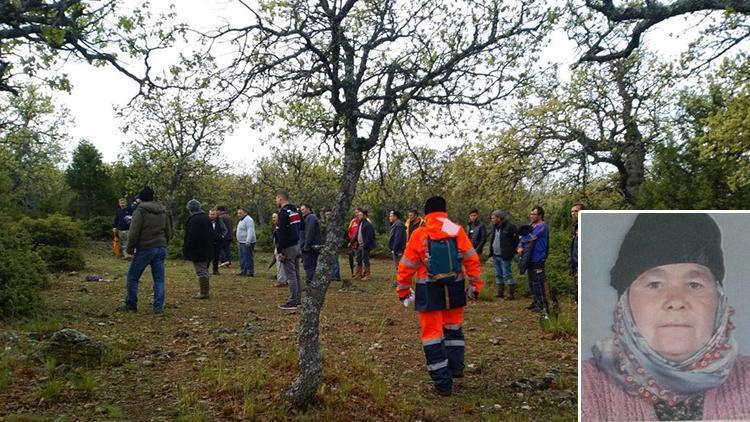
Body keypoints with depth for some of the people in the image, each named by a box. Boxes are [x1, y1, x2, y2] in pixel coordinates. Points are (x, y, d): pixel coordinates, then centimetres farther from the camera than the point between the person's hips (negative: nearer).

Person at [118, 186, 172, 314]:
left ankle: (131, 304, 17)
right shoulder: (163, 211, 12)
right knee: (159, 279, 7)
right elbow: (169, 232, 16)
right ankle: (158, 307, 5)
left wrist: (130, 250, -6)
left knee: (132, 277, 10)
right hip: (161, 249, 6)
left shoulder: (140, 211, -8)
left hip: (145, 249, -5)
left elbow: (134, 233, -13)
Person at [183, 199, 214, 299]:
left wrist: (186, 250, -12)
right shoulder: (207, 218, 10)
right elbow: (212, 234, 16)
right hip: (207, 250, 9)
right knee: (204, 270, 17)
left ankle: (203, 293, -1)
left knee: (201, 272, -4)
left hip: (197, 251, -9)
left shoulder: (193, 220, -17)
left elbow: (190, 237, -20)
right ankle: (205, 291, 24)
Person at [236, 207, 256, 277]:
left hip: (247, 243, -11)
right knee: (242, 258, 15)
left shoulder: (248, 220, -16)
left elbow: (250, 231, -24)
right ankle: (243, 271, 23)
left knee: (248, 257, -7)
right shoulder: (241, 220, 19)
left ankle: (250, 272, -3)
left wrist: (248, 241, -31)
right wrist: (238, 240, 23)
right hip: (242, 242, 11)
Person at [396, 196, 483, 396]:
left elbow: (407, 266, -2)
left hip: (430, 292, -2)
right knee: (453, 328, 26)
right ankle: (456, 367, 25)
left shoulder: (419, 235, -6)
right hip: (455, 289, 3)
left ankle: (443, 383, 9)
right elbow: (472, 260, -2)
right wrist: (475, 285, 7)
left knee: (432, 334, 6)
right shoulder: (457, 231, -2)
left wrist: (403, 290, 9)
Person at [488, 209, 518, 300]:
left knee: (507, 275, -4)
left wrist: (511, 252, -10)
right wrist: (491, 251, 11)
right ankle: (500, 292, 24)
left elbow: (516, 240, -11)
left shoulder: (509, 227, -14)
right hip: (495, 256, 8)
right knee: (498, 275, 14)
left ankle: (511, 294, 4)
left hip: (505, 256, -8)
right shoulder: (494, 227, 11)